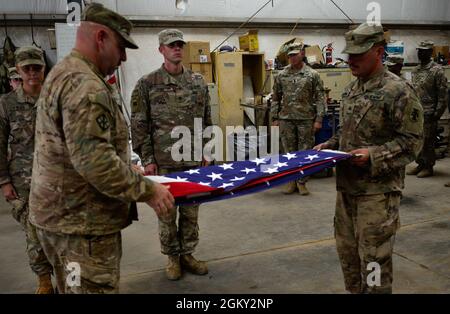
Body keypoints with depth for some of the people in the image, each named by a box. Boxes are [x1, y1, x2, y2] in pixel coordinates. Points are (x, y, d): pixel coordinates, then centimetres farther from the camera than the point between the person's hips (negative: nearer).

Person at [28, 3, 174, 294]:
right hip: (81, 220, -11)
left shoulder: (63, 73, 15)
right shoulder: (84, 84, -20)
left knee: (72, 287, 22)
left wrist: (127, 169, 19)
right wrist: (147, 190, -19)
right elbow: (93, 160, -28)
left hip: (63, 213, 11)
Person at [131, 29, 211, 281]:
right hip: (164, 161, -3)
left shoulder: (198, 82, 7)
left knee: (191, 211, 11)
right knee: (167, 211, 8)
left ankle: (187, 254, 28)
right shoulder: (147, 84, -3)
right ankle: (172, 257, 25)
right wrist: (147, 159, -8)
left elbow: (207, 120, 11)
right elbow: (139, 126, -4)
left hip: (194, 159, 3)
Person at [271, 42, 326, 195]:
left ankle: (302, 182, 15)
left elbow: (320, 98, -2)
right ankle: (291, 181, 20)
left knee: (305, 152, 3)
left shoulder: (312, 75, 0)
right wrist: (275, 118, 5)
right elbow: (276, 98, 10)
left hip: (306, 119, -2)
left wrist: (318, 119, -9)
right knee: (289, 152, 8)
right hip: (286, 119, 2)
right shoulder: (281, 75, 7)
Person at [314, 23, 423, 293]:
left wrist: (374, 156, -24)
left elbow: (411, 142, -14)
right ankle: (354, 291, 38)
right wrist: (330, 145, 6)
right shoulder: (351, 89, 12)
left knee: (374, 256, 2)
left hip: (378, 190, -8)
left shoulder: (398, 91, -13)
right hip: (347, 186, 8)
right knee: (347, 250, 19)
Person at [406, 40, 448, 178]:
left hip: (428, 113, -7)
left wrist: (438, 113, -14)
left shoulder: (437, 70, -7)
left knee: (428, 141, -2)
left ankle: (428, 167, 8)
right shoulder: (416, 70, 14)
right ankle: (420, 164, 22)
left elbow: (443, 93, -10)